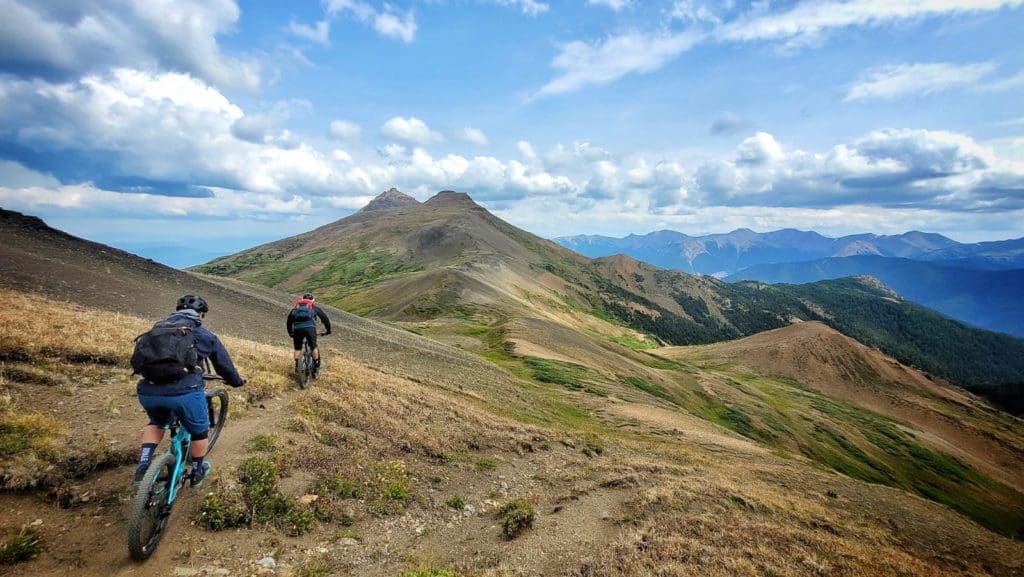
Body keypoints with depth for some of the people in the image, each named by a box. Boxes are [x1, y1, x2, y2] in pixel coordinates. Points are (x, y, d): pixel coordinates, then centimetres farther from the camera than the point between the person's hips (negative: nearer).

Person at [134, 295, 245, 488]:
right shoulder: (205, 335, 11)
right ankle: (197, 473, 39)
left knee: (157, 423, 36)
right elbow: (224, 365, 21)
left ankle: (143, 468, 25)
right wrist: (237, 381, 40)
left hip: (147, 391, 4)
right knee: (199, 431, 23)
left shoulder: (158, 328, 22)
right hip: (184, 391, -4)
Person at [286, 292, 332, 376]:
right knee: (314, 347, 13)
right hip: (310, 328, -1)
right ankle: (316, 368, 14)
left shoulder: (296, 307, 31)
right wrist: (328, 329, 31)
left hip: (297, 329, 2)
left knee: (297, 348, 18)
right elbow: (324, 317, 23)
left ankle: (297, 366, 8)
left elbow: (289, 320, 33)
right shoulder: (314, 307, 25)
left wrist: (290, 332, 43)